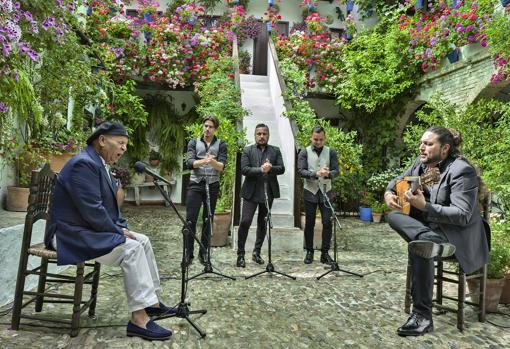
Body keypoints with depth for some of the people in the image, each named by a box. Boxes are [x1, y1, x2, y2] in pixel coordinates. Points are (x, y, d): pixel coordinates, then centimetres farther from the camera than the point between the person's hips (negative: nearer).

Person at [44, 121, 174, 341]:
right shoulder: (84, 163, -20)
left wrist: (122, 227, 1)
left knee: (142, 240, 4)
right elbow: (92, 210, -27)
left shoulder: (100, 164, 12)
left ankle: (152, 302, 11)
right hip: (74, 234, -10)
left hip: (90, 230, 10)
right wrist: (119, 231, -15)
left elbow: (108, 205, 16)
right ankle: (139, 319, -18)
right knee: (131, 248, -23)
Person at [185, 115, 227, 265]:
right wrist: (204, 161, -25)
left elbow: (222, 167, -4)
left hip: (212, 186, 0)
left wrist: (212, 161, -25)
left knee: (208, 221, 5)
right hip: (195, 185, 0)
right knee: (190, 219, -4)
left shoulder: (221, 145, 8)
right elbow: (190, 163, -5)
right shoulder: (193, 143, 9)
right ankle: (188, 253, 6)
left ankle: (203, 252, 17)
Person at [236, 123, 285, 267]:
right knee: (245, 222, -8)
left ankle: (257, 252, 25)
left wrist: (271, 168, -19)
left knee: (262, 223, 11)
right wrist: (260, 170, -21)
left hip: (268, 192, 3)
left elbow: (281, 169, 1)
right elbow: (244, 169, -8)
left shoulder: (275, 150, 9)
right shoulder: (247, 150, 3)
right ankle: (240, 254, 6)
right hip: (251, 192, -2)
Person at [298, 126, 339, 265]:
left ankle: (325, 253, 12)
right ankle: (309, 252, 20)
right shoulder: (304, 152, 0)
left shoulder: (331, 152, 4)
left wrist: (328, 174, -24)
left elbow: (336, 171, -1)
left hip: (326, 192, 1)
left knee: (327, 222, -1)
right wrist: (316, 173, -27)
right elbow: (301, 171, -10)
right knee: (309, 223, 6)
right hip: (310, 192, -1)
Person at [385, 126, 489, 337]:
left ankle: (422, 316, -26)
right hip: (428, 227, 7)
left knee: (417, 247, -33)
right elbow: (398, 181, 18)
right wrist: (389, 193, -6)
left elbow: (462, 215, -25)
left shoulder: (461, 170, -18)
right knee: (394, 216, -18)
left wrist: (424, 206, -33)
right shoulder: (422, 163, 4)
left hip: (457, 234, -7)